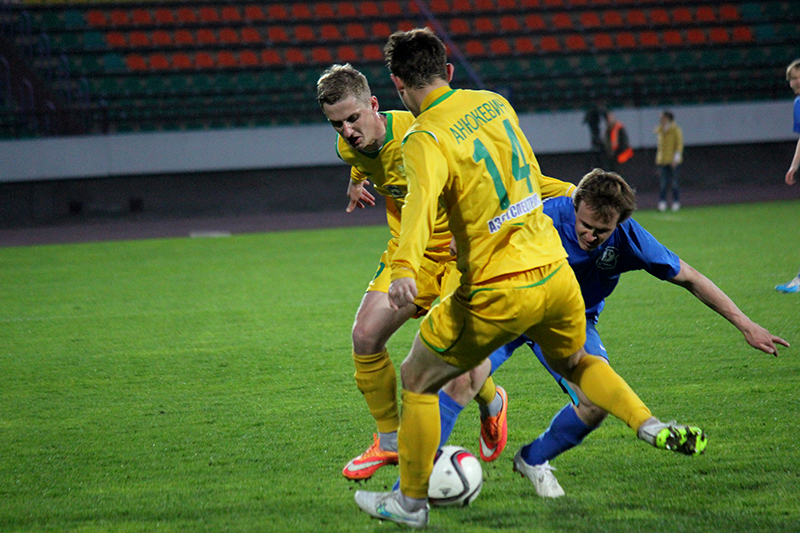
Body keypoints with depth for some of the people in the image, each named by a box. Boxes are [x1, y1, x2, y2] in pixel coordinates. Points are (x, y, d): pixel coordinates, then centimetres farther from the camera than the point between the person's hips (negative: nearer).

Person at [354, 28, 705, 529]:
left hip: (496, 294, -6)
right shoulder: (494, 103, 5)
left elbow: (422, 200, -36)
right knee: (575, 362, 32)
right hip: (555, 275, 6)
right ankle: (652, 426, 14)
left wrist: (404, 269, -50)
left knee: (416, 380, 12)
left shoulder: (425, 138, -15)